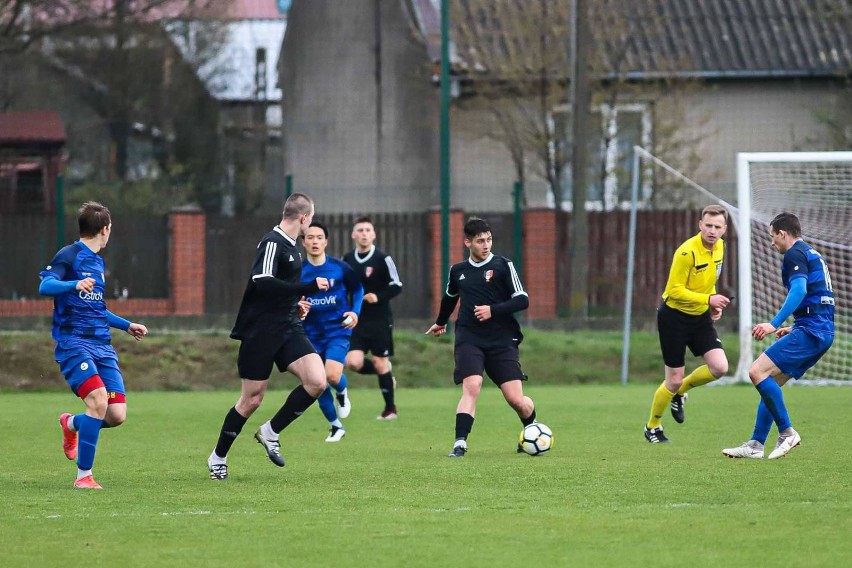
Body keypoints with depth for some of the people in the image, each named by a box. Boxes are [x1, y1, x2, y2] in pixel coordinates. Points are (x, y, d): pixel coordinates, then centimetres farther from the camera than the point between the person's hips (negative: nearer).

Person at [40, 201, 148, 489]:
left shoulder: (98, 262, 21)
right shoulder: (69, 255, -3)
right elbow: (45, 285, -19)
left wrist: (127, 325, 39)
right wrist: (74, 284, -36)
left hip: (103, 345, 7)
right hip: (74, 343, -7)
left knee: (117, 415, -5)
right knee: (98, 400, -25)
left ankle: (71, 424, 28)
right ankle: (83, 476, -14)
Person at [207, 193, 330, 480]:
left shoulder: (290, 246, 13)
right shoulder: (272, 242, -15)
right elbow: (262, 282, -28)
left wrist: (295, 303, 16)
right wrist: (310, 287, -26)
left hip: (288, 328, 8)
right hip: (260, 334, -8)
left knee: (317, 381, -12)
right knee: (251, 399, 0)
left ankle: (270, 432, 5)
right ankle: (218, 457, 19)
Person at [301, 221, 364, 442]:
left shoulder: (340, 268, -6)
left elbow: (357, 289, 11)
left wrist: (355, 311, -4)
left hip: (338, 331, -2)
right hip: (312, 334, 2)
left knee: (332, 376, -23)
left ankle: (342, 392, 15)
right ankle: (335, 426, 23)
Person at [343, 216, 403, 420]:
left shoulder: (382, 259, -9)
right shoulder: (347, 260, 6)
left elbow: (397, 286, -8)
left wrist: (378, 297, -22)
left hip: (380, 320, -4)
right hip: (357, 320, 4)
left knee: (380, 363, 0)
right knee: (353, 362, -12)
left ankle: (390, 409, 15)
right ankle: (386, 373, 19)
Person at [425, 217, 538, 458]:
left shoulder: (502, 265, -1)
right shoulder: (457, 271, 10)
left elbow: (522, 300, -4)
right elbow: (450, 297, 31)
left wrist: (493, 310, -16)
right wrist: (440, 322, 45)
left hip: (502, 340, -2)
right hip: (469, 340, 2)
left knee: (516, 399, -5)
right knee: (471, 386, -23)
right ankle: (460, 443, -23)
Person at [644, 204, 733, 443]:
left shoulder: (719, 246, 0)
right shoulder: (687, 252, -24)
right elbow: (675, 290, -24)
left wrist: (714, 304, 3)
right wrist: (708, 299, -30)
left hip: (700, 316, 6)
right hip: (674, 317, -6)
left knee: (719, 367, -11)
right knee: (674, 380, -1)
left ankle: (681, 391, 18)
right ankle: (652, 427, 23)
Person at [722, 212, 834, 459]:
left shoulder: (795, 254, -7)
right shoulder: (812, 254, 24)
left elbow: (799, 290, -22)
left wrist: (774, 324, -26)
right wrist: (793, 329, 34)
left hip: (810, 330, -10)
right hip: (822, 331, 10)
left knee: (758, 372, -16)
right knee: (769, 383, 12)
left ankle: (787, 433, -14)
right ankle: (755, 445, 10)